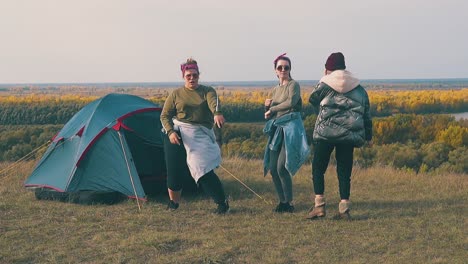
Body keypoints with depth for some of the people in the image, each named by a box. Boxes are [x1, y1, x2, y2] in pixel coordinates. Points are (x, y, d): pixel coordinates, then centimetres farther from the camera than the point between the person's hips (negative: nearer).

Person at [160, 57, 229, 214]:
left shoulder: (207, 91, 3)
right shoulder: (176, 94, 7)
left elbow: (213, 102, -20)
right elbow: (164, 116, 6)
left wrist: (217, 113, -43)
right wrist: (170, 132, -13)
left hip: (199, 135, -1)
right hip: (176, 135, 2)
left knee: (203, 169, -11)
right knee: (175, 170, -1)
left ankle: (222, 202, 2)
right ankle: (173, 203, 21)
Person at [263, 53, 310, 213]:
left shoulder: (293, 85, -3)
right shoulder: (275, 89, 17)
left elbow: (291, 102, -22)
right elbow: (268, 115, 20)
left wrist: (272, 108, -10)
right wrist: (267, 105, -3)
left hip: (291, 128, -7)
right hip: (277, 130, 7)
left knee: (282, 167, -13)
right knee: (272, 169, 3)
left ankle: (289, 203, -1)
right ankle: (282, 201, 17)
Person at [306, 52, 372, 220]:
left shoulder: (325, 84, -2)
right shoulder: (358, 88, 10)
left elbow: (312, 99, 11)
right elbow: (366, 113, 14)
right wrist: (368, 136, 21)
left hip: (326, 133, -3)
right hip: (349, 135, 4)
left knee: (318, 168, 8)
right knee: (344, 171, 9)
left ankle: (319, 206, 2)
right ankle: (344, 209, 5)